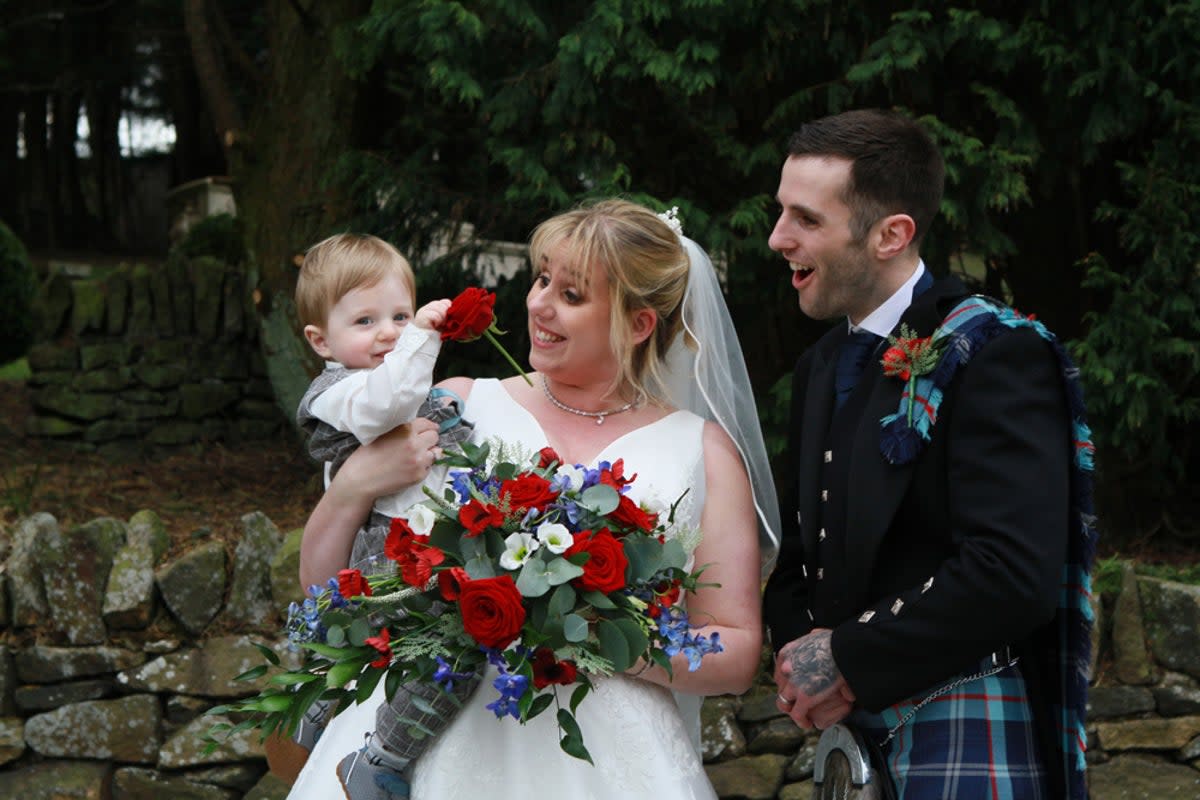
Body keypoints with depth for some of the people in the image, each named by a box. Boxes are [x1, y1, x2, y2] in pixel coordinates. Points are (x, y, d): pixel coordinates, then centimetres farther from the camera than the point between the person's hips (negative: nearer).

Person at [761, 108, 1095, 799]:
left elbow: (1015, 573, -26)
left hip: (965, 740, -7)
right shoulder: (822, 365, 10)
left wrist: (846, 659, -17)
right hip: (851, 728, 7)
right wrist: (798, 650, -7)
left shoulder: (996, 354, -16)